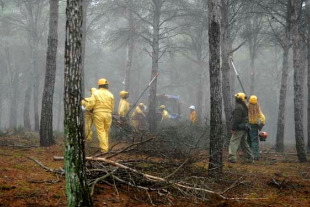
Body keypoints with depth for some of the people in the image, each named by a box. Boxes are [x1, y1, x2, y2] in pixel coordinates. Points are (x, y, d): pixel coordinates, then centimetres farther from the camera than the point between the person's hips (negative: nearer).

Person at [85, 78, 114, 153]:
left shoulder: (96, 93, -4)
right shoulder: (110, 95, 5)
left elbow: (90, 104, -11)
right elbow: (112, 107, 7)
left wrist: (87, 108, 10)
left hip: (98, 114, -3)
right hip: (108, 114, 3)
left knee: (101, 132, -2)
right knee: (106, 132, 13)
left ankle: (104, 148, -9)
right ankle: (106, 147, 17)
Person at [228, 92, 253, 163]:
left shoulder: (238, 107, -15)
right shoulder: (244, 107, 16)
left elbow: (236, 119, -21)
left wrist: (233, 128, -21)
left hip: (239, 128, -10)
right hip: (245, 127, 10)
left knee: (233, 142, -9)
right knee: (244, 143, 17)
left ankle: (232, 157, -17)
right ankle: (250, 158, 18)